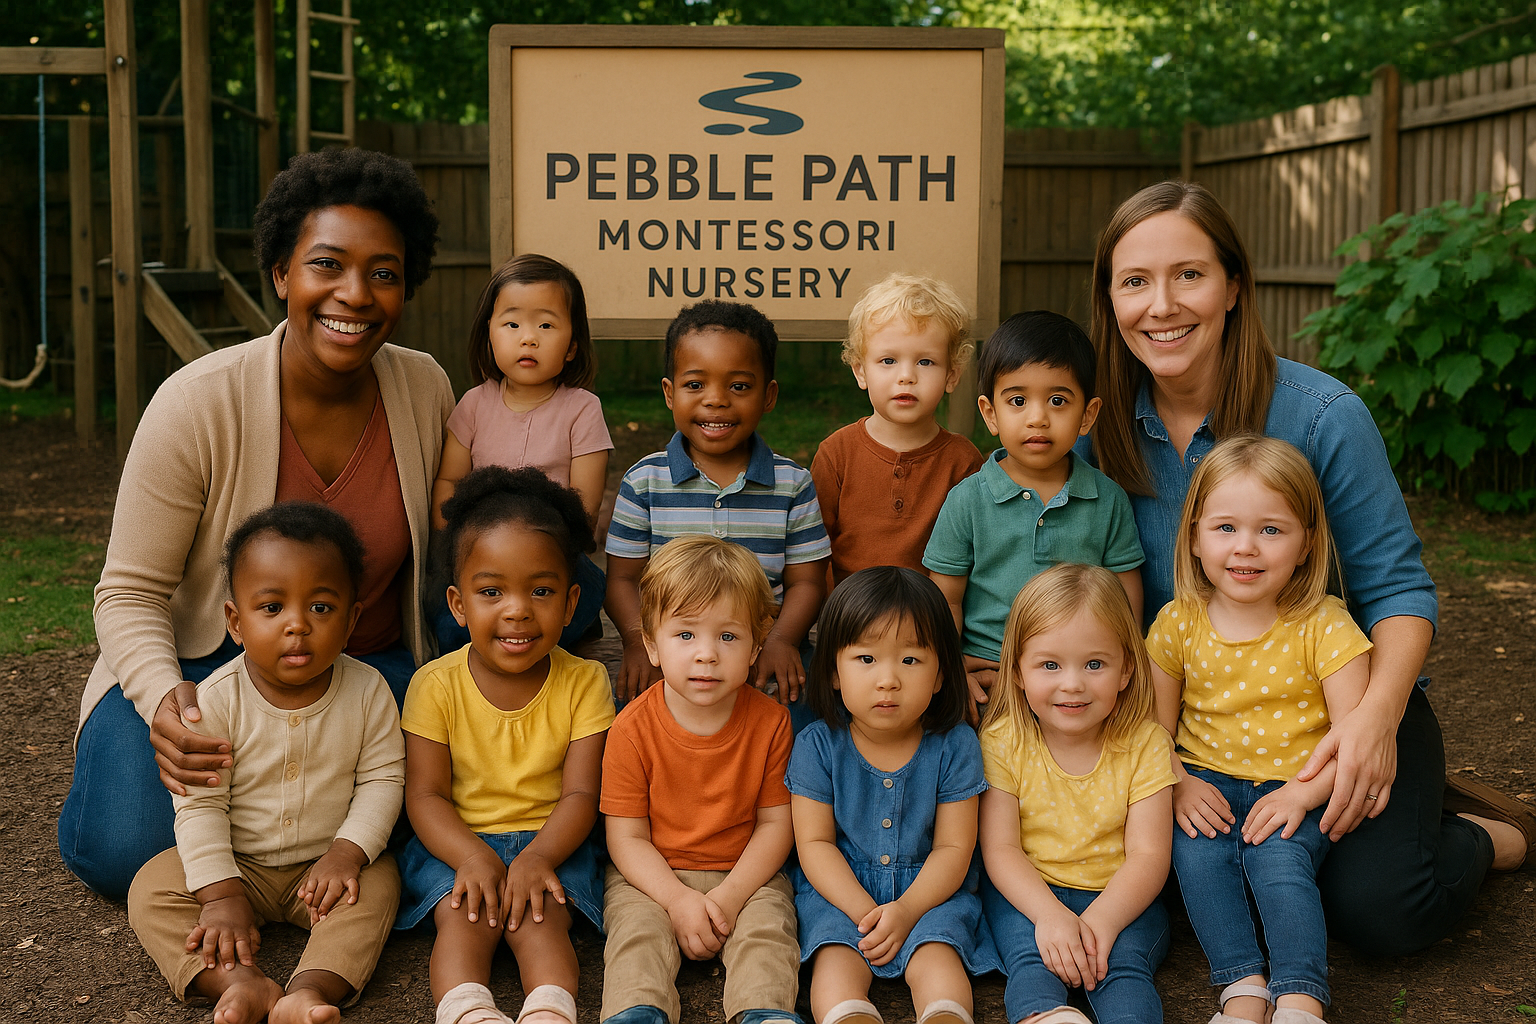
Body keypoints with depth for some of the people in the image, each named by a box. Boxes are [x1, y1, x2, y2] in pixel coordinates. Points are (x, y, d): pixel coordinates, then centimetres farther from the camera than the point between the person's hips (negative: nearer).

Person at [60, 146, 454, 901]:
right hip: (206, 663, -2)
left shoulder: (427, 391, -8)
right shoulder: (196, 405, -19)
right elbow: (129, 592, -15)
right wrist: (163, 699, -35)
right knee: (127, 852, -24)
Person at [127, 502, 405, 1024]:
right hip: (238, 864, 0)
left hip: (327, 863, 0)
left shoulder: (367, 692, -12)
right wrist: (221, 895, -21)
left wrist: (347, 853, -21)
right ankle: (241, 982, -38)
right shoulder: (215, 700, -15)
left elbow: (382, 780, -6)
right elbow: (199, 803, -14)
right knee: (152, 889, -20)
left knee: (377, 884, -26)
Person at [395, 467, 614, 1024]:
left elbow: (580, 794, -8)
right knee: (464, 915, -27)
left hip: (549, 842, 0)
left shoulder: (583, 682, -5)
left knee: (541, 915, -27)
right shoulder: (436, 685, -5)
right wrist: (472, 856, -25)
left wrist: (537, 857, -27)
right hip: (456, 842, 0)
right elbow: (425, 794, -6)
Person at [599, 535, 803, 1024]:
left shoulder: (770, 721, -9)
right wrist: (678, 900, -23)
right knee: (638, 929, -26)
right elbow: (627, 837, -9)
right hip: (651, 877, -1)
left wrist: (731, 896, -18)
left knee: (765, 928, -24)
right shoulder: (633, 728, -12)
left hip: (747, 874, 1)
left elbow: (775, 823, -4)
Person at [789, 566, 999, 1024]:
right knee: (836, 965, -25)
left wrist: (906, 909, -22)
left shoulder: (954, 746, -8)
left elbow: (953, 848, -7)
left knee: (936, 960, -26)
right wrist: (864, 910, -20)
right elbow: (814, 843, -6)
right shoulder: (817, 746, -8)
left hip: (929, 889, 0)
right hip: (839, 891, 0)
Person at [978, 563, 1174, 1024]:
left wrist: (1101, 920, -27)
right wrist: (1051, 915, -27)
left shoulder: (1145, 743, -6)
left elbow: (1148, 854, -10)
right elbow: (1000, 849, -10)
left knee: (1123, 959, -29)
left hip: (1119, 898, 1)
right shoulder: (1002, 743, -6)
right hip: (1028, 894, 0)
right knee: (1030, 954, -30)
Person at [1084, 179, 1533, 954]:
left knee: (1376, 908, -23)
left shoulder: (1323, 415, -18)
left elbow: (1395, 587, -12)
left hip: (1342, 705, -4)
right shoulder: (1102, 426, -7)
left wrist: (1378, 710, -33)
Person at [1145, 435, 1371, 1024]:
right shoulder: (1177, 624, -2)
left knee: (1279, 859, -29)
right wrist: (1177, 783, -13)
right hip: (1207, 784, 2)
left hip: (1296, 790, -2)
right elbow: (1154, 727, 5)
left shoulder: (1323, 626, -9)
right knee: (1196, 851, -26)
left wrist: (1302, 792, -26)